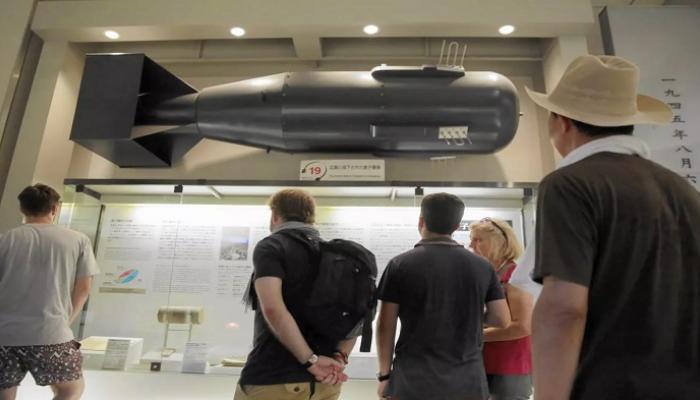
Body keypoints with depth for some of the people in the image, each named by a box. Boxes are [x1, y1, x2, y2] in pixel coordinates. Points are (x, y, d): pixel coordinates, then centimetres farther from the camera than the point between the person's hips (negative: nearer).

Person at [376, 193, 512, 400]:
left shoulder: (400, 265, -8)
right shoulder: (482, 266, 1)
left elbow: (385, 326, -6)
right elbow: (502, 319, 3)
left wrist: (384, 374, 3)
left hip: (414, 380, -2)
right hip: (468, 380, 3)